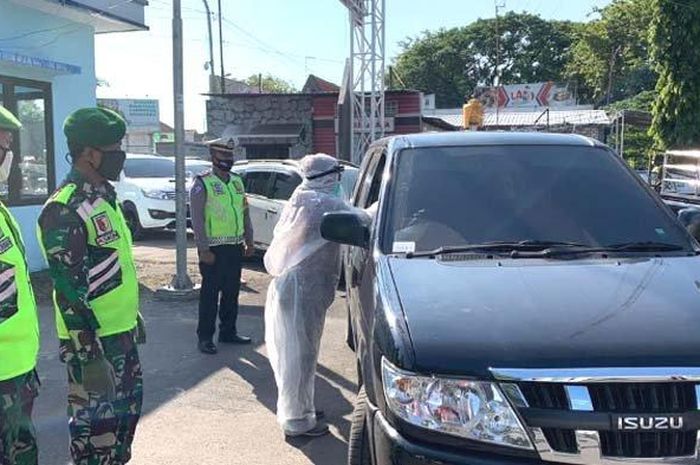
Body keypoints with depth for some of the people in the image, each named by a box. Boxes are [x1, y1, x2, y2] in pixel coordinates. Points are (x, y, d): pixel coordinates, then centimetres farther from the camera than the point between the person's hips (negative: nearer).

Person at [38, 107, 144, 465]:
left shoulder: (104, 196, 10)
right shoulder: (65, 210, -20)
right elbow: (70, 291, -23)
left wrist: (133, 314, 22)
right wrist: (89, 354, -23)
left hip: (121, 332, 9)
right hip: (93, 339, -9)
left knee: (127, 406, 21)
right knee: (95, 420, 2)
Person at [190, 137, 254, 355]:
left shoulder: (237, 181, 13)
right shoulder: (202, 184, -8)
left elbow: (245, 212, 17)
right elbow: (197, 219, -12)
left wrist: (249, 241, 13)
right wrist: (204, 250, -17)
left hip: (236, 247, 7)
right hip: (214, 249, -6)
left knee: (232, 292, 13)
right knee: (210, 294, -1)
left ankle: (228, 332, 25)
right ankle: (205, 337, 7)